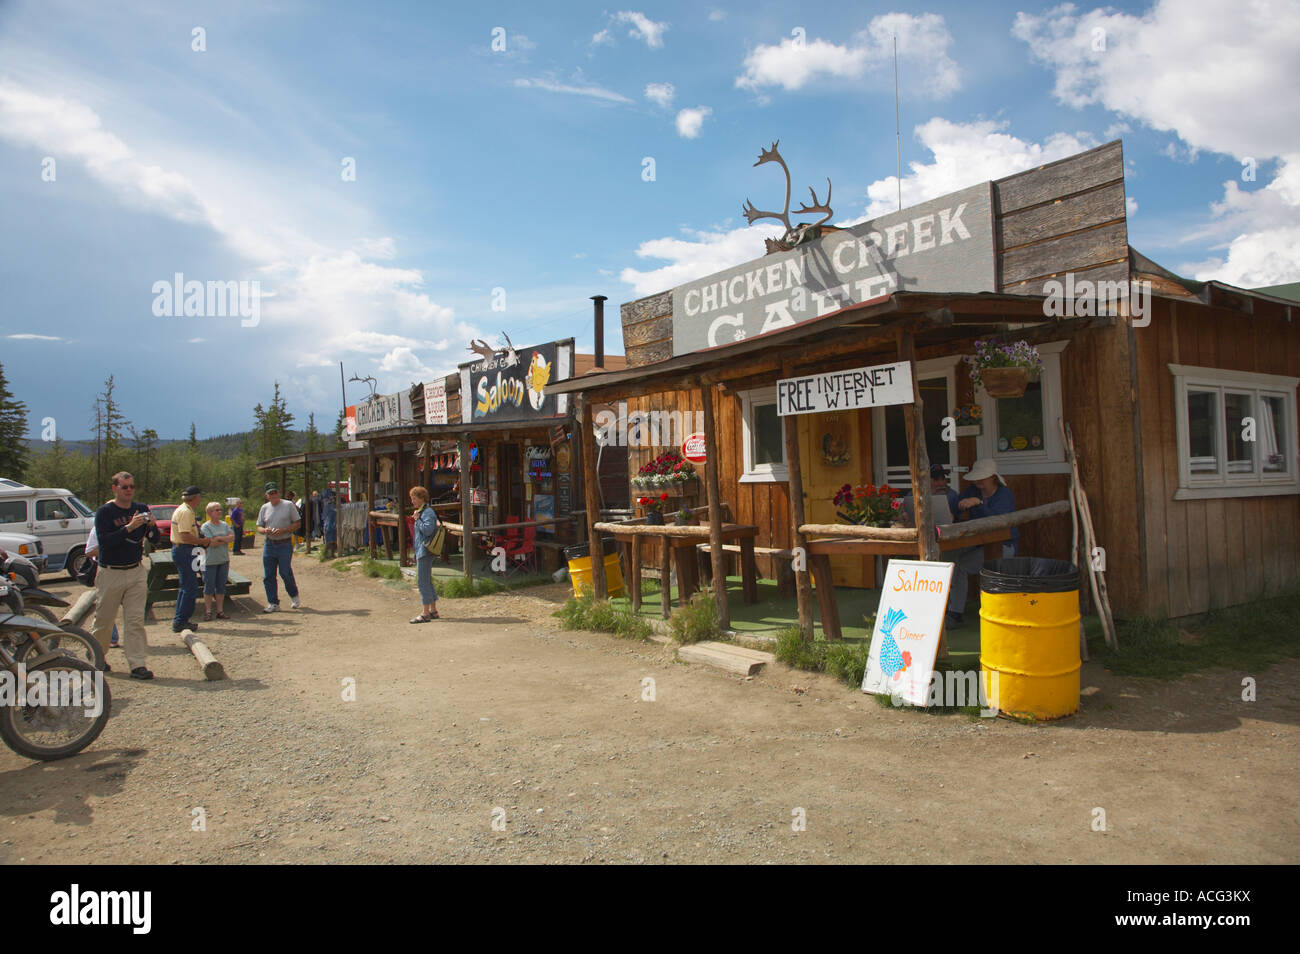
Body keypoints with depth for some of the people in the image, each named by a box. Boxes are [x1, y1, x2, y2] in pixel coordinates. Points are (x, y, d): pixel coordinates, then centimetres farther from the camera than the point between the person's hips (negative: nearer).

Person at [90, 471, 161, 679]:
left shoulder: (141, 509, 7)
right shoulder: (104, 512, -5)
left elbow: (156, 541, 6)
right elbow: (104, 541, -19)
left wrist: (152, 526, -14)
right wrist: (129, 527, -27)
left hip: (136, 572, 3)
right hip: (111, 573, -3)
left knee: (136, 619, -1)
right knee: (104, 619, 7)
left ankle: (137, 664, 0)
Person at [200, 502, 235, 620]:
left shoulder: (224, 525, 11)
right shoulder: (205, 526, -7)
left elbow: (232, 537, 0)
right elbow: (210, 543, -16)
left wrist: (220, 538, -14)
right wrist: (225, 540, -5)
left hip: (224, 560, 5)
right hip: (210, 561, -5)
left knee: (221, 587, 9)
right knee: (209, 587, 1)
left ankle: (220, 611, 16)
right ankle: (208, 611, 10)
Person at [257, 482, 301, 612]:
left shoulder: (288, 505, 0)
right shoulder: (264, 508, 11)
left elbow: (298, 523, 0)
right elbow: (259, 527, 15)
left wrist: (283, 530, -14)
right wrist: (265, 530, -10)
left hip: (285, 544, -4)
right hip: (269, 544, 4)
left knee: (285, 572, -7)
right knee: (268, 576, 3)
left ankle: (294, 595, 19)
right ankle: (273, 603, 13)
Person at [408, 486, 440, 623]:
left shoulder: (428, 512, -13)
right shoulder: (422, 512, 18)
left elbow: (428, 530, -26)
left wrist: (417, 519, -14)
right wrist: (416, 554, 22)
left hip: (425, 552, -10)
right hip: (421, 551, 10)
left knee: (422, 581, -9)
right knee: (427, 582, 13)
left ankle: (426, 614, -7)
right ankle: (433, 611, 19)